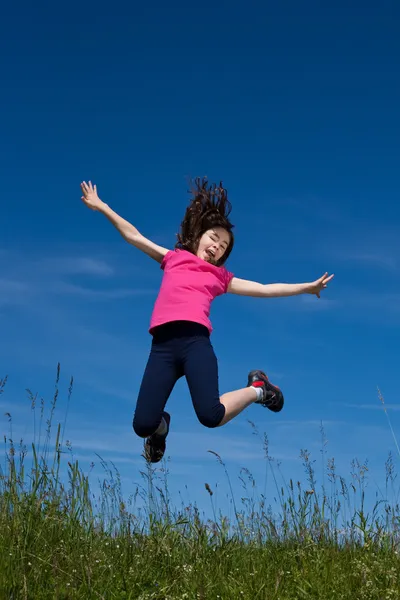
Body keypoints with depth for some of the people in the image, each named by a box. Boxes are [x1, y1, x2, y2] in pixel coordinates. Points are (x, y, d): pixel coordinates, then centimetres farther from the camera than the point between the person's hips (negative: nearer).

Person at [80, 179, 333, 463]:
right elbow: (134, 236, 29)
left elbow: (265, 289, 25)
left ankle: (257, 389, 12)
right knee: (143, 425, -12)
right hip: (163, 345, 1)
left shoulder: (221, 277, 25)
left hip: (195, 341, -1)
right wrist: (101, 206, 30)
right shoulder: (173, 258, 27)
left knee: (210, 415, -22)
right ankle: (162, 425, 29)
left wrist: (307, 287, 23)